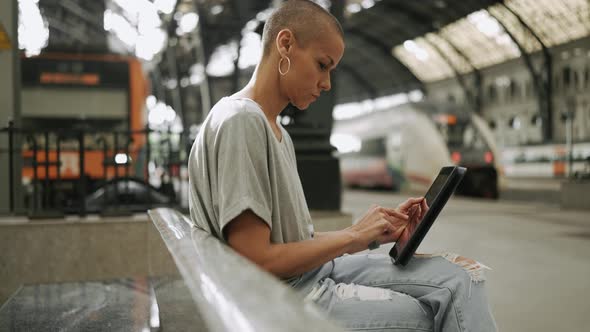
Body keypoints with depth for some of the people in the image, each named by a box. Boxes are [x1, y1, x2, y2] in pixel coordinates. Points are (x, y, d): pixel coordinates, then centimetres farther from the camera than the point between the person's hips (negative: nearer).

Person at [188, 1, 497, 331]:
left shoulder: (278, 131, 14)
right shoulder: (240, 121, -17)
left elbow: (297, 239, 10)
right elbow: (255, 262, -22)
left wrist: (376, 232, 1)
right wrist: (354, 235, -13)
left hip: (311, 271, 9)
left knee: (457, 277, 0)